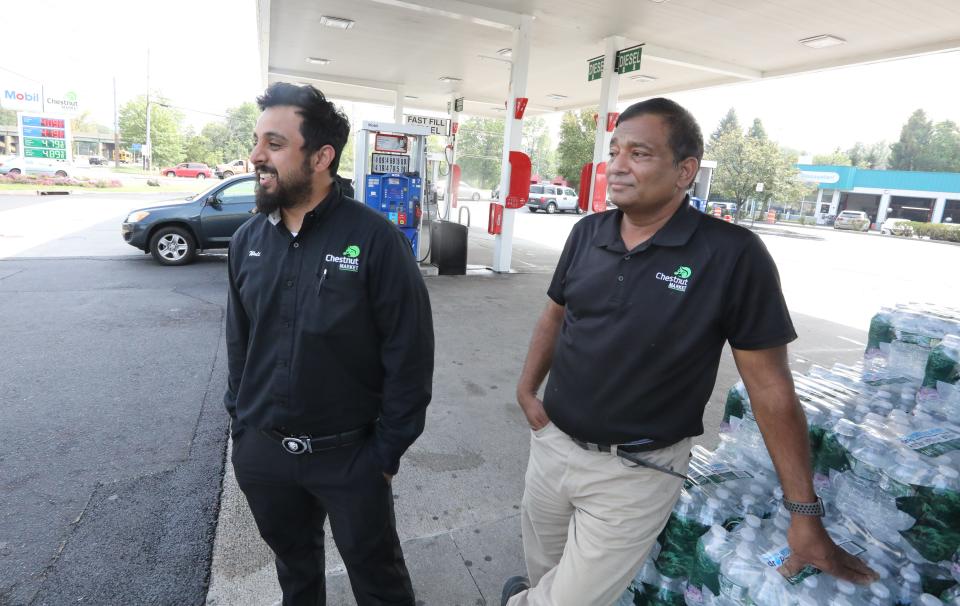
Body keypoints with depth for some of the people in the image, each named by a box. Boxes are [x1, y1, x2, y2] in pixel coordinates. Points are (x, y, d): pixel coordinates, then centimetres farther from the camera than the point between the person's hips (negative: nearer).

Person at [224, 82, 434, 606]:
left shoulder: (375, 239, -19)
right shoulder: (247, 240, -1)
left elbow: (410, 354, -16)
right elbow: (238, 340, 9)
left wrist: (387, 451, -11)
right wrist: (240, 424, 10)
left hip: (349, 455, -4)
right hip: (260, 452, 5)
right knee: (293, 563, 28)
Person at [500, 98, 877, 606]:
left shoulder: (733, 254, -17)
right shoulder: (588, 232, -2)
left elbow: (770, 388, -11)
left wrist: (804, 512, -7)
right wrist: (526, 389, 1)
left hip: (635, 473, -4)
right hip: (551, 442, 5)